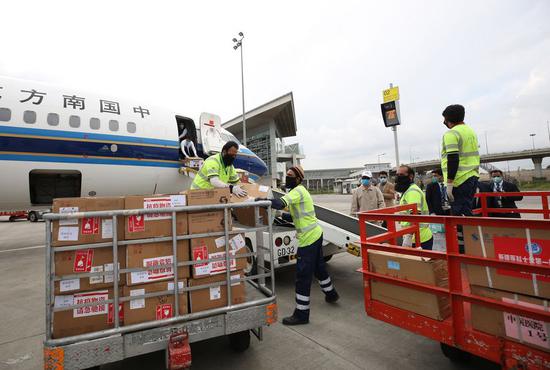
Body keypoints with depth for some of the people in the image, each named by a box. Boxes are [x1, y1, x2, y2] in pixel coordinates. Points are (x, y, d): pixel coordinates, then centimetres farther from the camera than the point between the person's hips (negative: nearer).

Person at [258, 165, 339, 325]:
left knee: (303, 276, -2)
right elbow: (296, 216, 14)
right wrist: (281, 216, 3)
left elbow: (280, 204, -34)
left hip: (308, 238, -10)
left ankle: (301, 314, 9)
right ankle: (331, 294, 48)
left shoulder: (298, 191, -15)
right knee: (318, 267, 27)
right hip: (316, 234, 10)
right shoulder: (299, 191, 15)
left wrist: (263, 200, -30)